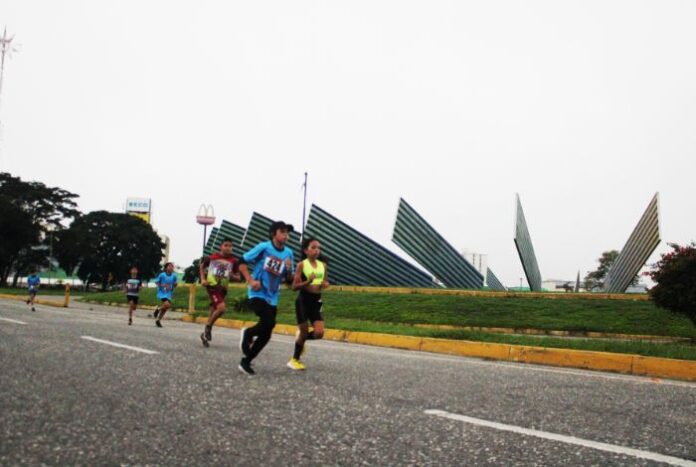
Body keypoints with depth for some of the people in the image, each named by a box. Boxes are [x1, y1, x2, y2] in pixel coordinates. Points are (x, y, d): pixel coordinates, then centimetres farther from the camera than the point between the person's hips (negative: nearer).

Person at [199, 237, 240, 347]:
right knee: (221, 308, -24)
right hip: (212, 286, -4)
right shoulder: (212, 258, -3)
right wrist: (203, 279, 2)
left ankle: (205, 333, 29)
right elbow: (202, 267, 15)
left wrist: (232, 276, -14)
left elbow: (238, 278, 7)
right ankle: (208, 328, -4)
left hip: (223, 289, 4)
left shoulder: (233, 261, 0)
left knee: (213, 312, 12)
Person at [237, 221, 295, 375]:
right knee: (269, 322, -27)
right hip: (257, 294, -5)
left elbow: (289, 280, 10)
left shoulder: (288, 253, 4)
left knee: (266, 335, 5)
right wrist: (250, 280, -16)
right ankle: (247, 333, 3)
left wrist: (289, 270, -12)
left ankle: (246, 361, 21)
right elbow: (242, 262, -5)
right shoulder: (263, 247, -9)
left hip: (272, 298, 5)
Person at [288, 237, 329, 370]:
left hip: (316, 301, 4)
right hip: (303, 300, -4)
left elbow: (326, 282, 20)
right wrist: (308, 282, -25)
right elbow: (294, 286, -9)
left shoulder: (323, 265, 7)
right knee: (304, 331, 1)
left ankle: (301, 338, 27)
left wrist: (325, 284, -3)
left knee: (319, 333, -6)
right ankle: (294, 360, 20)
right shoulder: (302, 265, -7)